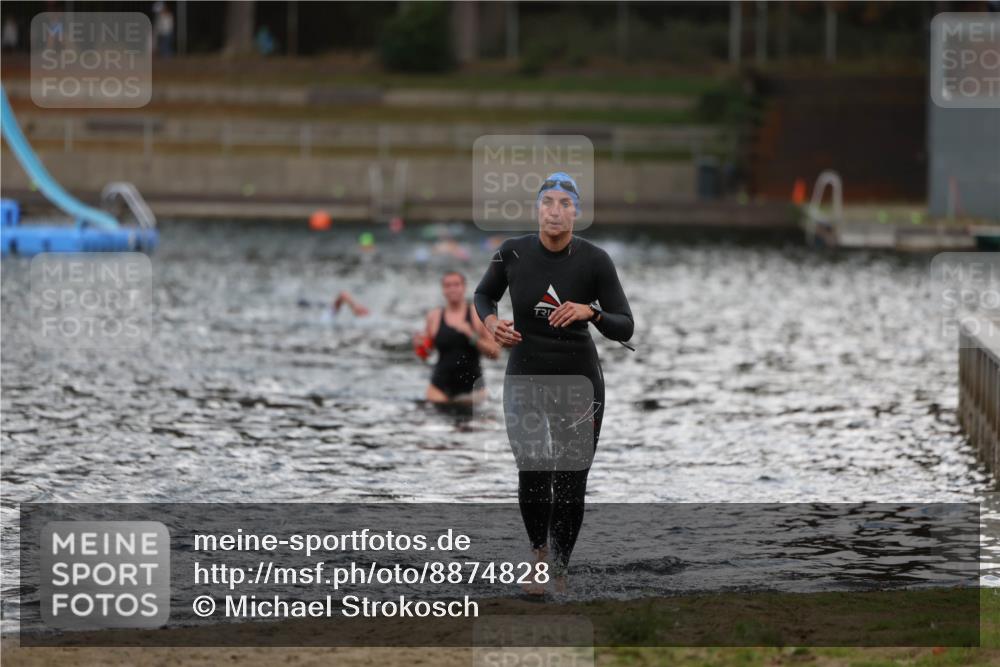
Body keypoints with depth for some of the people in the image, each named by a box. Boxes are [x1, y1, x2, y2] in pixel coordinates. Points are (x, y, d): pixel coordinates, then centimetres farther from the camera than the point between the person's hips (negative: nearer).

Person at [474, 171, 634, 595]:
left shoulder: (595, 261, -13)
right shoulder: (512, 253, -9)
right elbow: (483, 295, 11)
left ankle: (560, 569, 22)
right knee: (532, 473, -13)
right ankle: (538, 551, 16)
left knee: (570, 485, 0)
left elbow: (625, 328, -12)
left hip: (579, 378, -1)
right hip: (525, 378, 1)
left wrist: (591, 312, -31)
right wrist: (491, 322, -10)